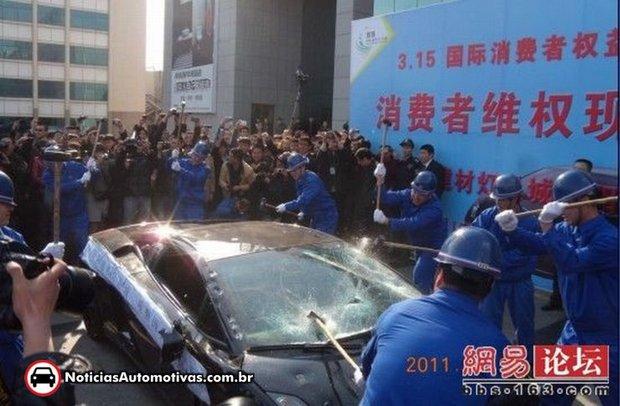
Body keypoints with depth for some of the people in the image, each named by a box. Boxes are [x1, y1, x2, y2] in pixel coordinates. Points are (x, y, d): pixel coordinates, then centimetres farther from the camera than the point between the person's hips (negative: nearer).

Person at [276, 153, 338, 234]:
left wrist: (286, 206, -31)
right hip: (315, 217, 10)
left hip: (326, 218, -10)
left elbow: (304, 200, -34)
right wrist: (303, 213, 7)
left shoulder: (312, 179, -24)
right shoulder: (299, 180, 7)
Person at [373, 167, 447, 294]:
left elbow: (413, 224, -44)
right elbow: (388, 198, -23)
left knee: (420, 279, -16)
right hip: (418, 244, 8)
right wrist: (380, 183, -40)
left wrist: (387, 221, -50)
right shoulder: (408, 195, -13)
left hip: (433, 247, -8)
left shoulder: (434, 209, -34)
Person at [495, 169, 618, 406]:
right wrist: (512, 229, -20)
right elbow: (535, 244, -1)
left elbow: (573, 263, -32)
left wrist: (547, 227, -34)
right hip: (574, 328, 7)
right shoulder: (566, 229, 1)